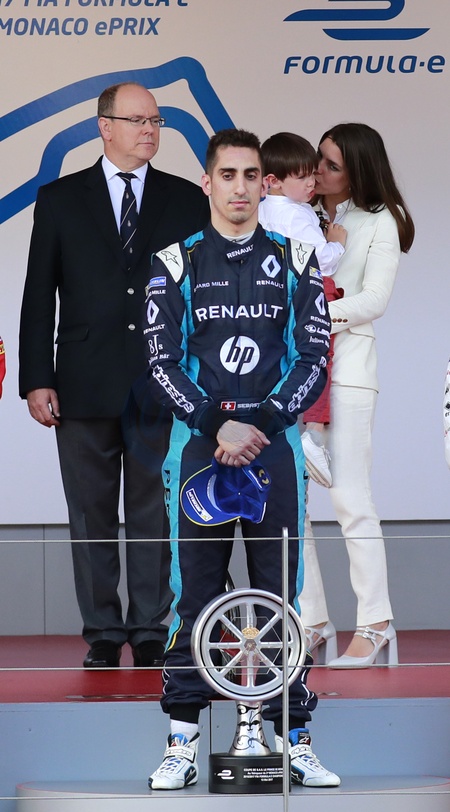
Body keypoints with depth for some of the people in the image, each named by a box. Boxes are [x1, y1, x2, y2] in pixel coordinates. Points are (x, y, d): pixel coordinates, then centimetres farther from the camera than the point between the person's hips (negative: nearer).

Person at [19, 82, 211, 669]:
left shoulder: (188, 201, 8)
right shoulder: (60, 199, 6)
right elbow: (38, 296, 5)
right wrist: (36, 380, -3)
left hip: (164, 386, 0)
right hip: (85, 388, 0)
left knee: (155, 512, 1)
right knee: (91, 514, 4)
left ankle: (151, 630, 8)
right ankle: (103, 633, 11)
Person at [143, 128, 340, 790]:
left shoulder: (294, 260, 7)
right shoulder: (176, 263, 5)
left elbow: (313, 360, 3)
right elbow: (162, 364, 1)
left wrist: (261, 424, -10)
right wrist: (218, 425, -11)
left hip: (274, 441, 1)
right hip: (199, 442, 0)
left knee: (280, 589, 1)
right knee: (195, 590, -1)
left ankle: (295, 738, 5)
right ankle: (183, 742, 2)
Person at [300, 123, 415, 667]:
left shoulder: (378, 223, 2)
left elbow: (374, 300, -6)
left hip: (345, 366, -5)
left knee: (349, 499, -9)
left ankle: (375, 625, -4)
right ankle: (311, 622, 6)